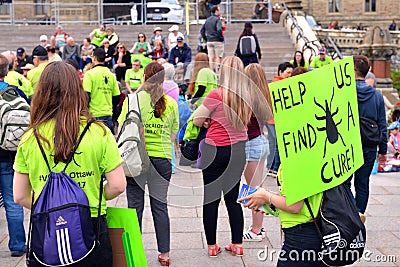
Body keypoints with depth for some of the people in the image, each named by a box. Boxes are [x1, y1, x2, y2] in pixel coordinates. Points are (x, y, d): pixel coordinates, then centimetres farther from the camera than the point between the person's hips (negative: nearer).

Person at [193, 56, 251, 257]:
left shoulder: (217, 94, -15)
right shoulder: (246, 96, 0)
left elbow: (197, 121, -7)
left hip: (216, 150, -5)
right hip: (239, 148, 5)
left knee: (211, 199, 7)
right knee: (232, 198, 14)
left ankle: (212, 245, 14)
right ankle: (237, 244, 19)